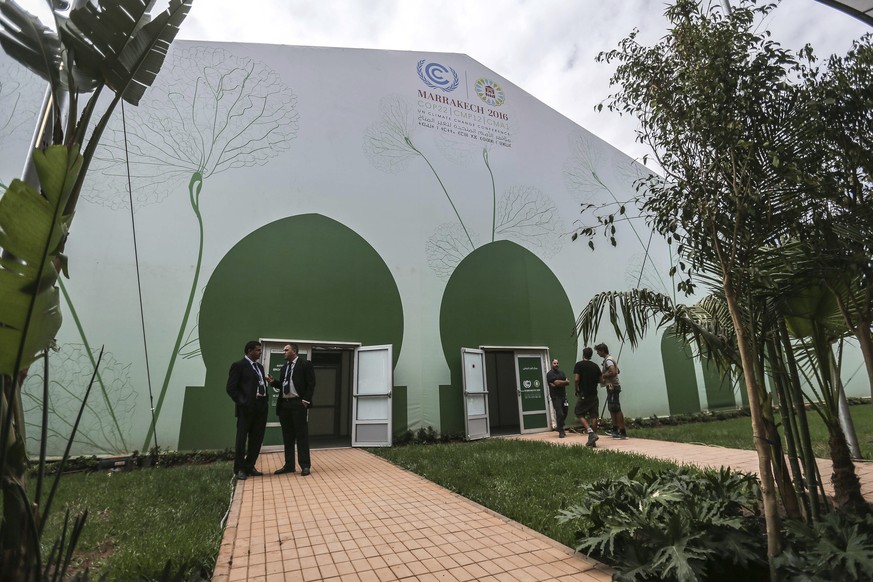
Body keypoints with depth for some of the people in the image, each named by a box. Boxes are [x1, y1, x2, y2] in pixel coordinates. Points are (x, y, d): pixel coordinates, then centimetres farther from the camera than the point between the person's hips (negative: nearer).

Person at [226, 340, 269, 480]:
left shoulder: (259, 367, 18)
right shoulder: (238, 365, -4)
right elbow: (231, 388, -10)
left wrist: (265, 403, 8)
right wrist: (242, 402, -15)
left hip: (261, 407, 7)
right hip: (247, 407, -7)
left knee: (257, 439, 11)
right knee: (241, 439, 4)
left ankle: (250, 467, 24)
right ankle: (239, 469, 16)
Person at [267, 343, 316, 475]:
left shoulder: (305, 364, -5)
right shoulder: (284, 367, 17)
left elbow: (311, 384, -9)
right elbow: (283, 385, 20)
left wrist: (305, 400, -15)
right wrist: (273, 382, 2)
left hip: (299, 404, -7)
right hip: (284, 404, 7)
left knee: (302, 435, -1)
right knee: (287, 436, 12)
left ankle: (305, 465, 6)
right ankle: (289, 465, 21)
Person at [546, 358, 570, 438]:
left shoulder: (561, 373, 15)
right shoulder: (550, 374, -5)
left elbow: (568, 382, 2)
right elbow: (557, 382, -17)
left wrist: (560, 383, -13)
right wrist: (564, 382, -2)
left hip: (563, 396, 6)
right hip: (556, 397, -6)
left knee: (564, 413, 10)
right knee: (560, 414, -9)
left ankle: (560, 429, 29)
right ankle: (561, 432, 0)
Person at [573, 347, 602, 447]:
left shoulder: (579, 364, -7)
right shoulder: (596, 366, 7)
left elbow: (576, 379, -14)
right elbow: (599, 380, 10)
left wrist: (577, 389, 1)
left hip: (583, 394, -4)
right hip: (594, 394, 4)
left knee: (579, 414, 6)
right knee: (594, 416, 5)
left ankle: (591, 433, -11)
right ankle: (592, 440, 8)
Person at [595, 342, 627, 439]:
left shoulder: (608, 360, -16)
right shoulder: (609, 359, 16)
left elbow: (613, 372, -30)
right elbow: (617, 371, 26)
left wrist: (604, 376, -17)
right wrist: (605, 377, 18)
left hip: (612, 387, -11)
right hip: (612, 386, 11)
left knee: (616, 409, -8)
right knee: (612, 409, 18)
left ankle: (623, 432, -6)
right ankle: (615, 429, 28)